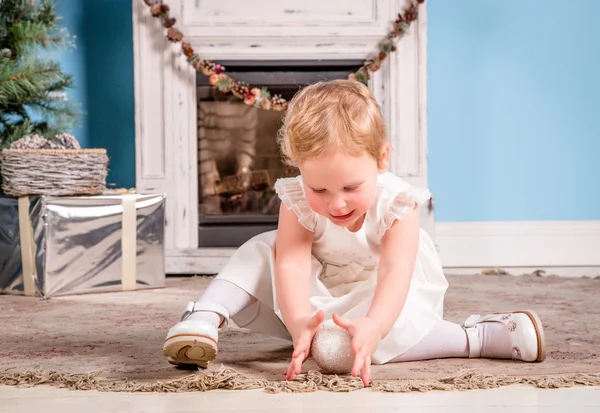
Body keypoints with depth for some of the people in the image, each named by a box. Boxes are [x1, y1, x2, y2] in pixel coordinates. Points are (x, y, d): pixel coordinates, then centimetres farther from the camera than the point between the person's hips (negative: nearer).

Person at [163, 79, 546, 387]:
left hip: (383, 301, -2)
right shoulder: (298, 203, -23)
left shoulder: (396, 203, -28)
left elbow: (396, 272, -41)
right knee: (262, 252, -22)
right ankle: (205, 317, -30)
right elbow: (292, 263, -36)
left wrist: (373, 326, -62)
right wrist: (298, 321, -58)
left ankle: (476, 336, -30)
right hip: (321, 300, 2)